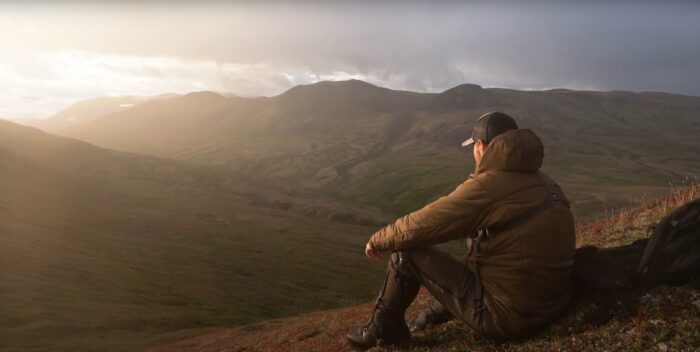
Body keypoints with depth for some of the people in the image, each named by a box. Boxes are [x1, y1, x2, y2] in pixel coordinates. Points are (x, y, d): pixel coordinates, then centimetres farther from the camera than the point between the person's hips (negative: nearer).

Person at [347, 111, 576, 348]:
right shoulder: (546, 184, 5)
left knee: (407, 252, 0)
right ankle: (436, 315, 44)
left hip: (506, 314, -8)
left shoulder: (487, 185, -18)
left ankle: (382, 331, 20)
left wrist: (378, 240, 5)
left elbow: (418, 226, -14)